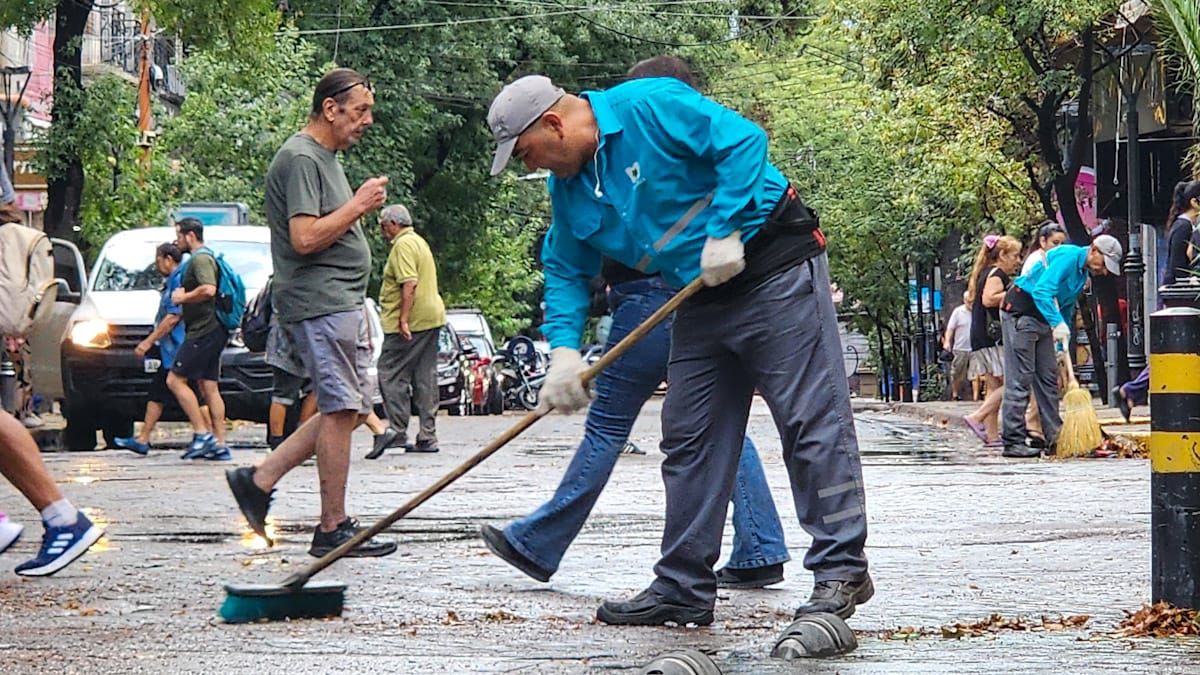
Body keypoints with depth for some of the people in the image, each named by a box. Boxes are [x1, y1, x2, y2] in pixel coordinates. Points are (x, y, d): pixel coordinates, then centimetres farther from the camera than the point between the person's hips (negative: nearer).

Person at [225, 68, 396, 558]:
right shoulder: (300, 158, -13)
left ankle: (259, 480, 11)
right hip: (318, 302, -10)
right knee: (341, 409, -9)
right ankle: (333, 529, -6)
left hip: (340, 303, 10)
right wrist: (359, 206, -15)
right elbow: (305, 238, -21)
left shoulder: (326, 157, 20)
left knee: (349, 409, 9)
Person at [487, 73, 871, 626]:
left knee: (813, 421, -9)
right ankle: (684, 587, 12)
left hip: (775, 272, -9)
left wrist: (725, 231, -22)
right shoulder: (570, 188, 8)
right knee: (688, 440, 7)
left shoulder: (650, 106, -16)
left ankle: (841, 570, -6)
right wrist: (564, 348, 0)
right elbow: (566, 271, 15)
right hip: (701, 302, 9)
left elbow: (743, 140, -20)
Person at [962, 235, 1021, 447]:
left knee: (994, 387, 8)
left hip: (981, 339, 11)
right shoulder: (997, 274, -8)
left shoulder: (986, 274, 22)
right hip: (993, 337, -11)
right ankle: (977, 418, -16)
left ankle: (992, 435, 5)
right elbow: (989, 299, -23)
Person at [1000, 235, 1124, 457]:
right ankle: (1013, 442, -10)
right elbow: (1041, 291, -30)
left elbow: (1066, 308, 22)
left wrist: (1062, 348, 21)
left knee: (1049, 377, 9)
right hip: (1021, 312, -10)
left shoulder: (1082, 273, 13)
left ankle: (1054, 438, 13)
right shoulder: (1068, 257, -18)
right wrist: (1058, 324, -37)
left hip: (1043, 319, 10)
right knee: (1020, 378, -10)